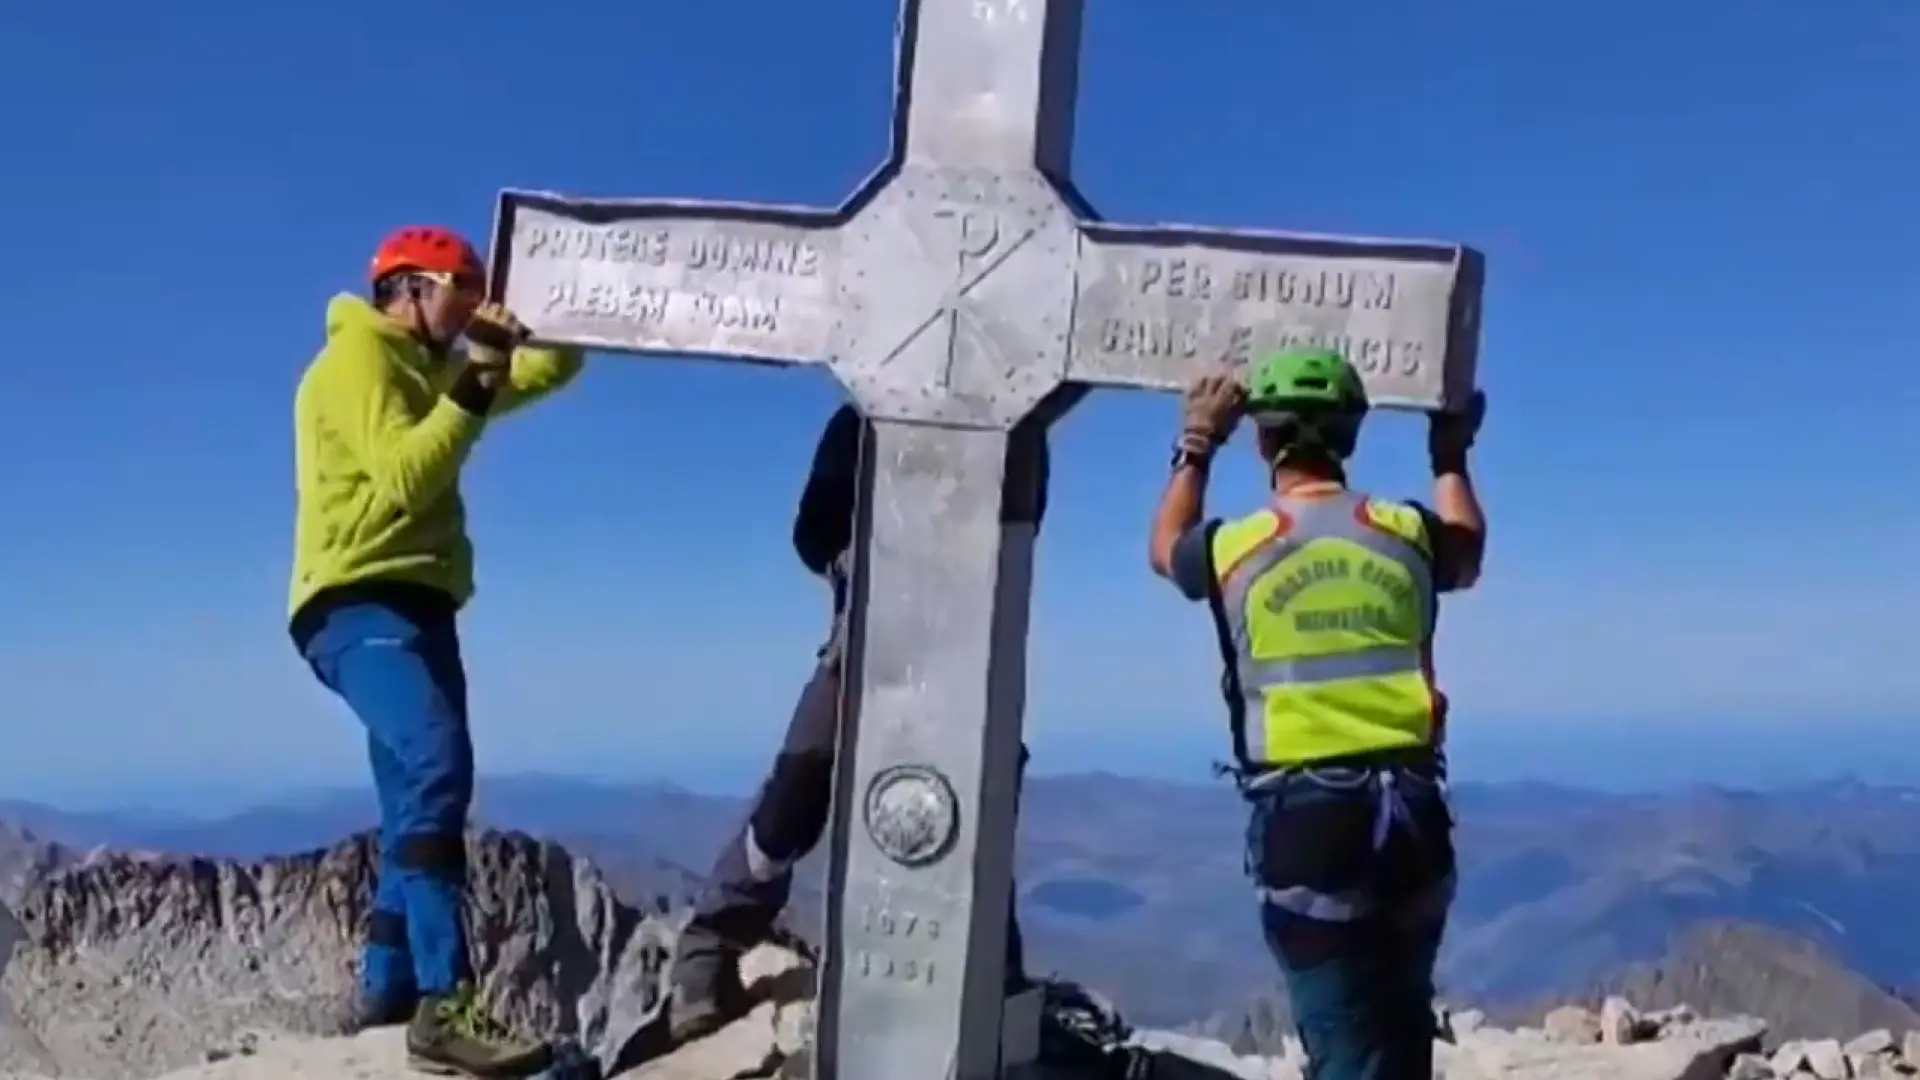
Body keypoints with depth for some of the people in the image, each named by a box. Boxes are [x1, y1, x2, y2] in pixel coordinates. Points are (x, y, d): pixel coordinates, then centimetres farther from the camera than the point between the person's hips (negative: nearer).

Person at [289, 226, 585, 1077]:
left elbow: (553, 370, 23)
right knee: (438, 764, -29)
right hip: (360, 605, -10)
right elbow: (404, 478, -18)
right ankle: (442, 1006, -35)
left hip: (412, 607, 10)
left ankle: (388, 991, 21)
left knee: (420, 799, 11)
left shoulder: (429, 367, 23)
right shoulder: (358, 356, -4)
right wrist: (473, 388, -20)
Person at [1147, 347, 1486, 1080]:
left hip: (1302, 816, -3)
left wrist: (1197, 445, 31)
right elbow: (1465, 559, 29)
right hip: (1409, 811, 4)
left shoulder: (1234, 547, -4)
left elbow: (1166, 549, 22)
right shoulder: (1407, 530, 3)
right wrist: (1451, 457, 42)